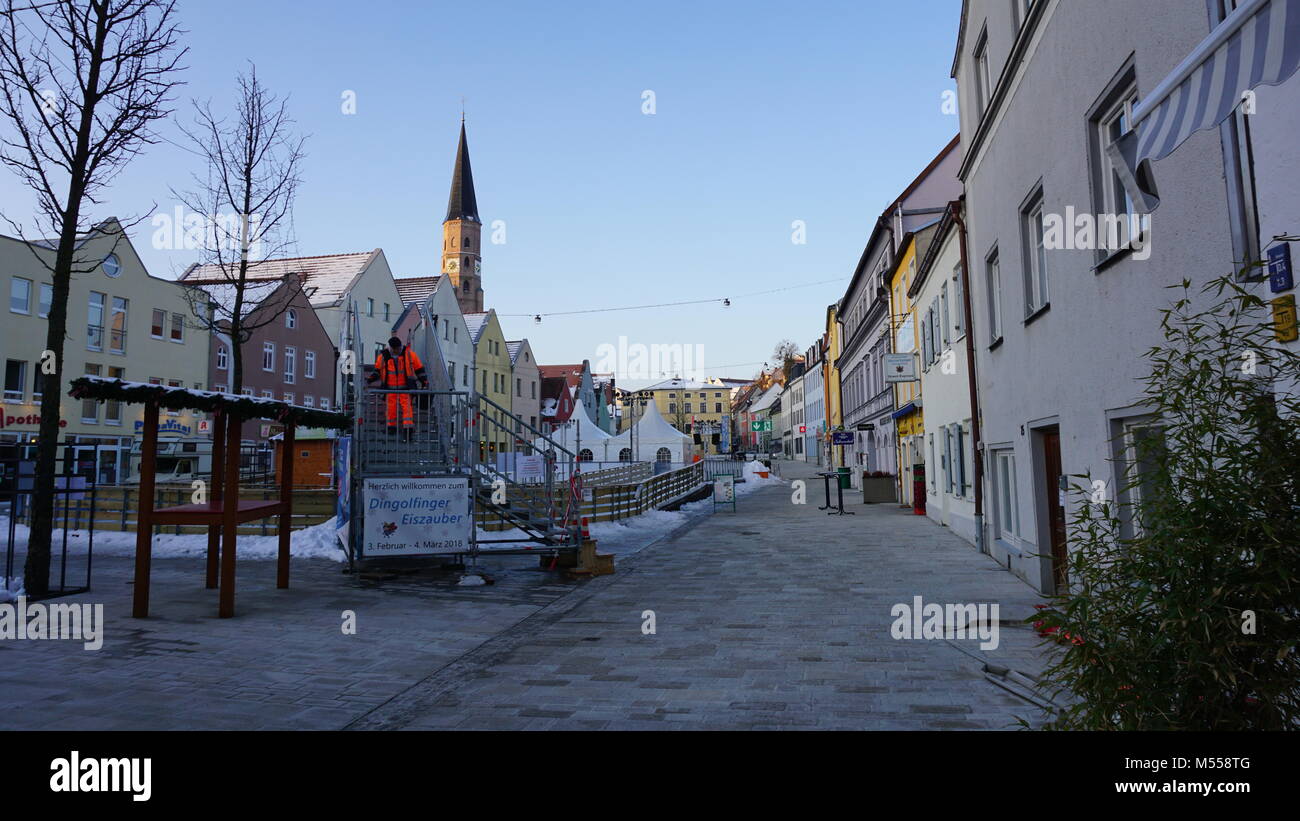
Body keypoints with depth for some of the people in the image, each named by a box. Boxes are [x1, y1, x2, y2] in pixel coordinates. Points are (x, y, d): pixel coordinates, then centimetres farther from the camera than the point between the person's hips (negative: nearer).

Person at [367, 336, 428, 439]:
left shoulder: (409, 354, -1)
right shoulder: (383, 356, 2)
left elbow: (419, 368, 6)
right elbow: (377, 370, 16)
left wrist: (424, 381, 5)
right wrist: (371, 378, 1)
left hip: (405, 388, -2)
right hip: (390, 388, 2)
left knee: (406, 407, -11)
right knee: (391, 408, 3)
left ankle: (408, 430, -14)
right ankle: (391, 427, 20)